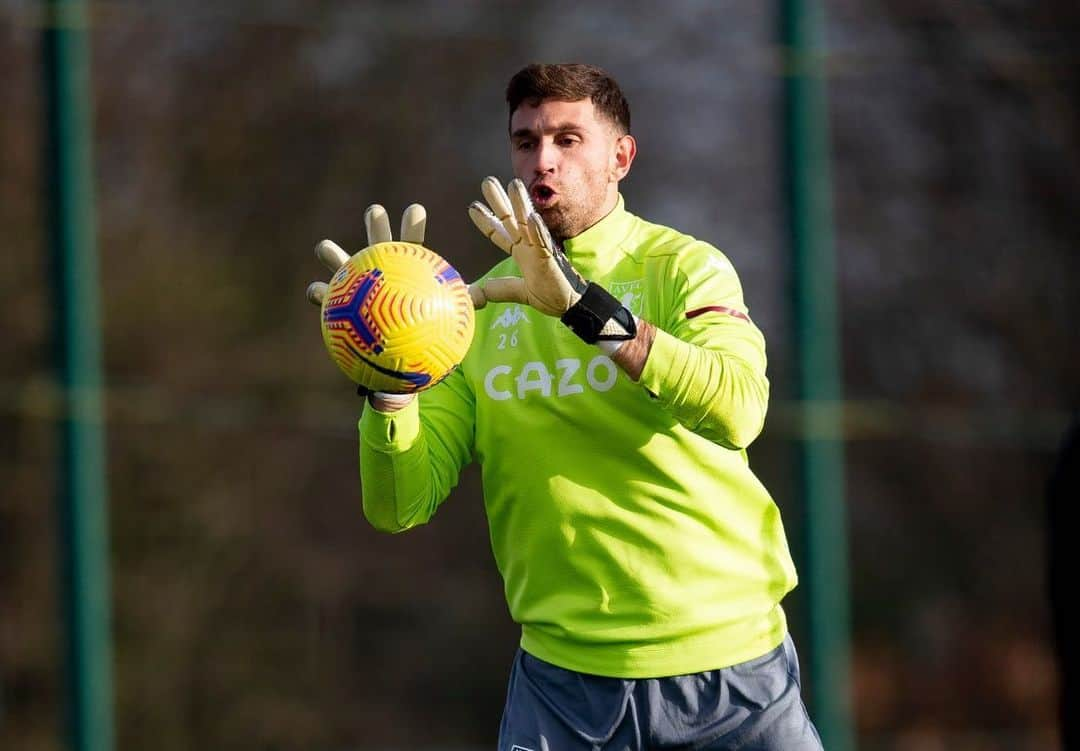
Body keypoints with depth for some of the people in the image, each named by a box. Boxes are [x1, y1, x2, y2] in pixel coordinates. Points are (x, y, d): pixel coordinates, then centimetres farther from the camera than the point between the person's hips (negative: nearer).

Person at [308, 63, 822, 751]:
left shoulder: (683, 266, -3)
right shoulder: (478, 309, 7)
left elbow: (737, 410, -23)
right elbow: (403, 506, -1)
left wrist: (587, 305, -30)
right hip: (564, 672, 2)